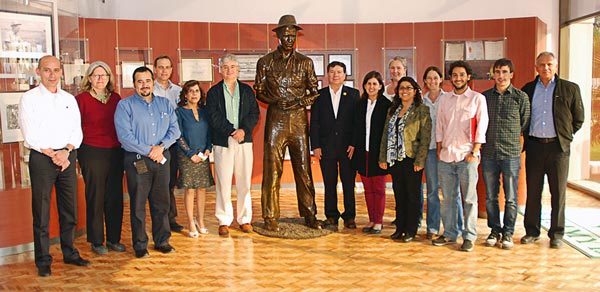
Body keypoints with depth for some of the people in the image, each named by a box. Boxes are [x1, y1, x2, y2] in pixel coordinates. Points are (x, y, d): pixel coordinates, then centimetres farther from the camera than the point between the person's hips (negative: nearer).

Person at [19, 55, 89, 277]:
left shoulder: (69, 99, 13)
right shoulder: (29, 98, 1)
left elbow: (77, 130, 7)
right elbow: (30, 134, -7)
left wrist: (66, 151, -9)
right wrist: (52, 154, -11)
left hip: (67, 156, 4)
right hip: (41, 158, -4)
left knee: (69, 209, 9)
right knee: (41, 211, 0)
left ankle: (69, 253, 23)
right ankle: (43, 261, 11)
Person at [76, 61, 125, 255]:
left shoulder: (116, 98, 9)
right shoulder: (81, 99, -3)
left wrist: (122, 145, 7)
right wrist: (77, 151, -7)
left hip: (115, 152, 4)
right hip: (92, 153, -4)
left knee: (115, 196, 8)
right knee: (95, 197, 4)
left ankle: (114, 238, 21)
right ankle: (97, 241, 16)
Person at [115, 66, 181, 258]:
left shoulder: (164, 104, 13)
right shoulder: (125, 105, -1)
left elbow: (174, 129, 6)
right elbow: (124, 136, -11)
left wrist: (161, 146, -11)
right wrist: (148, 151, -14)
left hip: (162, 158, 4)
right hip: (137, 161, -3)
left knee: (161, 202, 9)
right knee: (138, 204, 2)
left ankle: (162, 241, 22)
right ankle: (140, 245, 13)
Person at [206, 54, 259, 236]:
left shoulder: (247, 90, 13)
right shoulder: (214, 92, 7)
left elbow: (254, 113, 5)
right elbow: (213, 117, -4)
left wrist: (244, 130, -11)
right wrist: (232, 131, -12)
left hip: (244, 140, 2)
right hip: (223, 142, -2)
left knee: (244, 182, 5)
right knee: (223, 182, -1)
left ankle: (245, 219, 15)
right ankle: (224, 221, 9)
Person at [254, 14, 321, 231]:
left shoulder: (305, 62, 10)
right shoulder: (265, 62, 7)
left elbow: (315, 92, 11)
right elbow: (259, 91, 8)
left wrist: (301, 102, -7)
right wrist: (275, 101, -7)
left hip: (299, 119, 1)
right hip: (275, 120, -1)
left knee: (303, 168, 4)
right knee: (272, 169, -1)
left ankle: (309, 215, 14)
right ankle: (270, 217, 7)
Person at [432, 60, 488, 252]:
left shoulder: (477, 98, 2)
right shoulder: (444, 99, 13)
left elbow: (481, 127, -2)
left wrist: (474, 152, -9)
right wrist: (439, 150, 8)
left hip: (467, 156, -3)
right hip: (446, 156, 4)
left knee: (469, 198, 0)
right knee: (448, 197, 8)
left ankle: (469, 237, 8)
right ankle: (450, 234, 18)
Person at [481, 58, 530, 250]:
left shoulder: (521, 97, 1)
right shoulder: (484, 96, 7)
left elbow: (525, 124, 7)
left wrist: (512, 139, 7)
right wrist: (487, 138, 7)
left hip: (511, 154, -2)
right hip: (489, 153, 2)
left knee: (511, 197, 3)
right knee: (490, 196, 8)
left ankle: (508, 233, 15)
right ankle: (495, 230, 22)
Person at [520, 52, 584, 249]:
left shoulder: (570, 89, 3)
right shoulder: (528, 89, 8)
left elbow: (578, 119, 9)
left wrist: (566, 136, 4)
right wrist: (527, 136, 7)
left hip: (558, 146, -1)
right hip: (534, 146, 2)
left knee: (558, 192, 3)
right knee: (533, 191, 6)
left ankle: (556, 234, 14)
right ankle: (532, 231, 17)